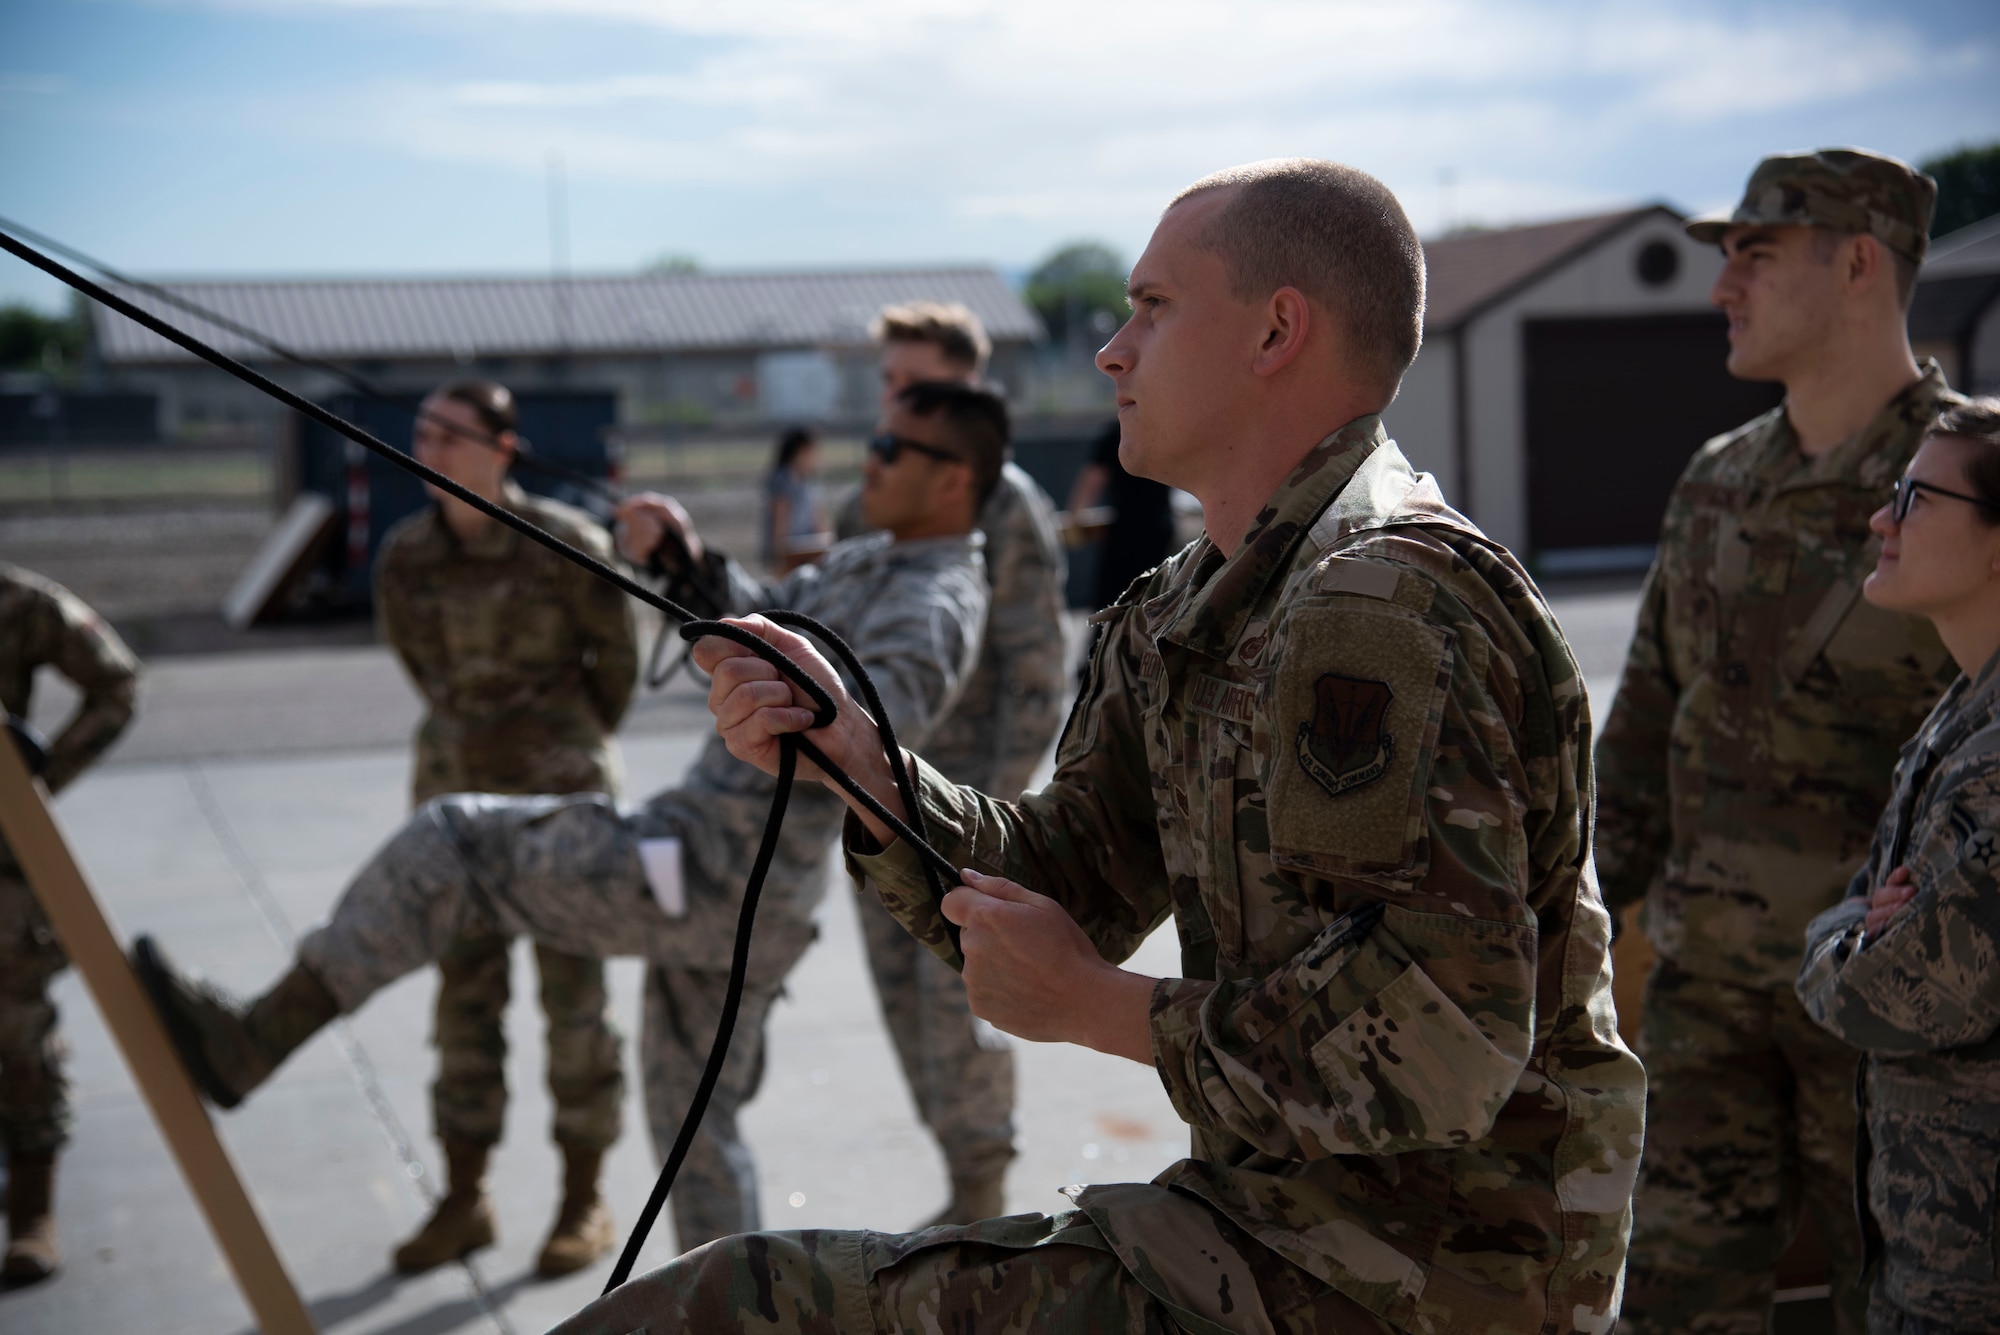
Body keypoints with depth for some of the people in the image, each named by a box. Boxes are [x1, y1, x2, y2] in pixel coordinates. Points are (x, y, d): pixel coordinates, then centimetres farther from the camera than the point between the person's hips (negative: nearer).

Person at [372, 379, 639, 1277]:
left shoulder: (564, 545, -15)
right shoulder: (405, 556, -1)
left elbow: (618, 654, 0)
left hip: (562, 793, -4)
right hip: (457, 788, 5)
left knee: (573, 994, 3)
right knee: (463, 994, 9)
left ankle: (584, 1203, 15)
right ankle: (464, 1199, 20)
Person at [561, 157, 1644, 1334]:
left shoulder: (1385, 607, -21)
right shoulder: (1184, 619, 10)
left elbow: (1445, 1046, -27)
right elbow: (1062, 894, 12)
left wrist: (1097, 1009, -17)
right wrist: (849, 759, -3)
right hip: (1282, 1215, 9)